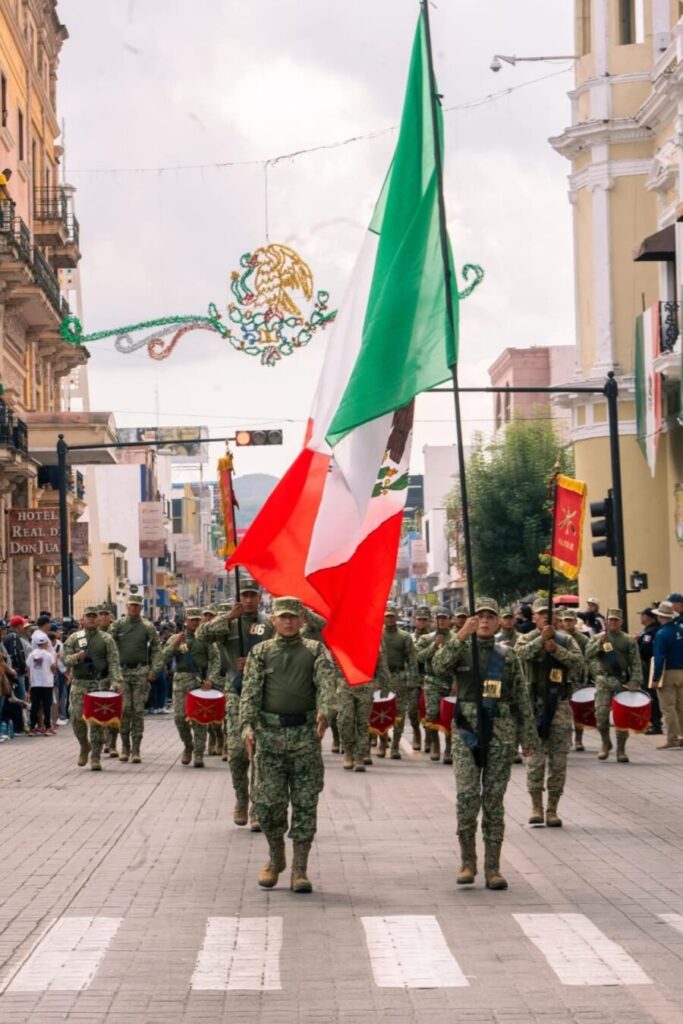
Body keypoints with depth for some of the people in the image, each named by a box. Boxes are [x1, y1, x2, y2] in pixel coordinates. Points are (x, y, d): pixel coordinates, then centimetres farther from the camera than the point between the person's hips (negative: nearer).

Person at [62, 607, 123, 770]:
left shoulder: (106, 639, 4)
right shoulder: (74, 638, 9)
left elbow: (114, 661, -3)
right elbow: (64, 658, 5)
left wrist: (116, 680, -16)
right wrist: (75, 657, -16)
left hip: (100, 684, -2)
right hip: (79, 683, 2)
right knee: (77, 717, -2)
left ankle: (95, 757, 3)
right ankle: (84, 746, 24)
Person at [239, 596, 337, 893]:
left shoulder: (315, 651, 9)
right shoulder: (261, 652, 10)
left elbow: (326, 680, -8)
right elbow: (250, 692, 1)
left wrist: (324, 710, -28)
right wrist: (247, 726, -15)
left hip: (306, 734, 0)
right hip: (270, 734, 0)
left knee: (305, 802, -1)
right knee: (268, 801, 0)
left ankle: (300, 869, 4)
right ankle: (275, 858, 22)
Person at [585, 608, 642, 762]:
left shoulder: (629, 641, 6)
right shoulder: (597, 638, 9)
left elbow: (635, 663, 1)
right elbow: (588, 654, -4)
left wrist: (635, 681, -11)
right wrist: (599, 643, -16)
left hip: (623, 682, 0)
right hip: (603, 681, 0)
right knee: (601, 713, -7)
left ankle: (621, 750, 8)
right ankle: (605, 743, 17)